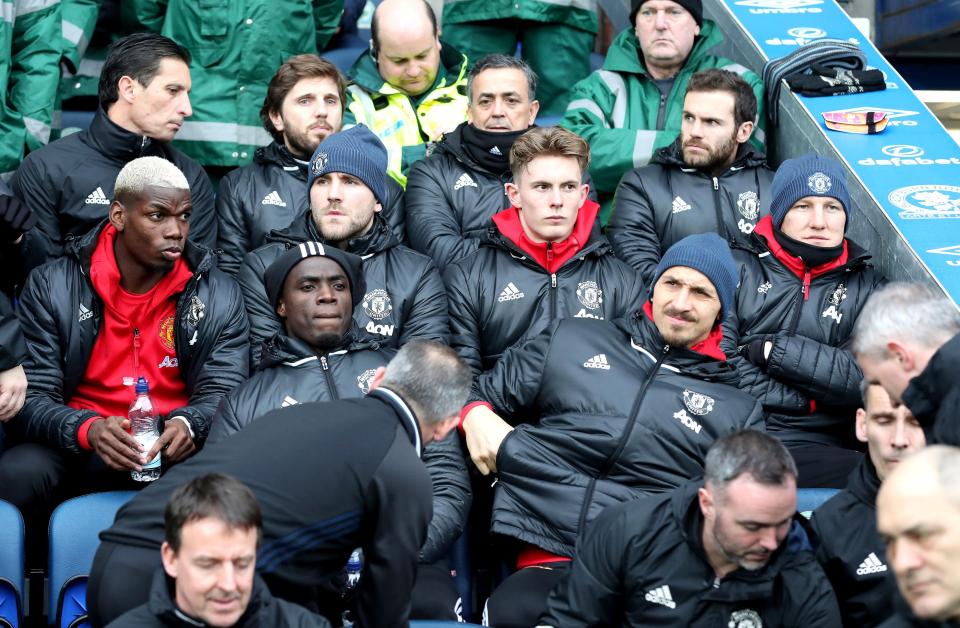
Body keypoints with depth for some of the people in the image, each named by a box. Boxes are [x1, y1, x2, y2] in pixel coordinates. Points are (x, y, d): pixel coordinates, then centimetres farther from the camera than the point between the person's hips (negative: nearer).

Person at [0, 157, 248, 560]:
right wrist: (88, 430, -25)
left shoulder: (220, 297, 8)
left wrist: (189, 424, -21)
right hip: (75, 450, -1)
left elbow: (222, 392, 5)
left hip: (173, 453, 1)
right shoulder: (51, 286, 3)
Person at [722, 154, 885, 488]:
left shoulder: (867, 287, 18)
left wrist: (775, 351, -2)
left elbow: (870, 376, 1)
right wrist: (805, 402, -4)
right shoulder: (738, 269, 14)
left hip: (814, 446, 2)